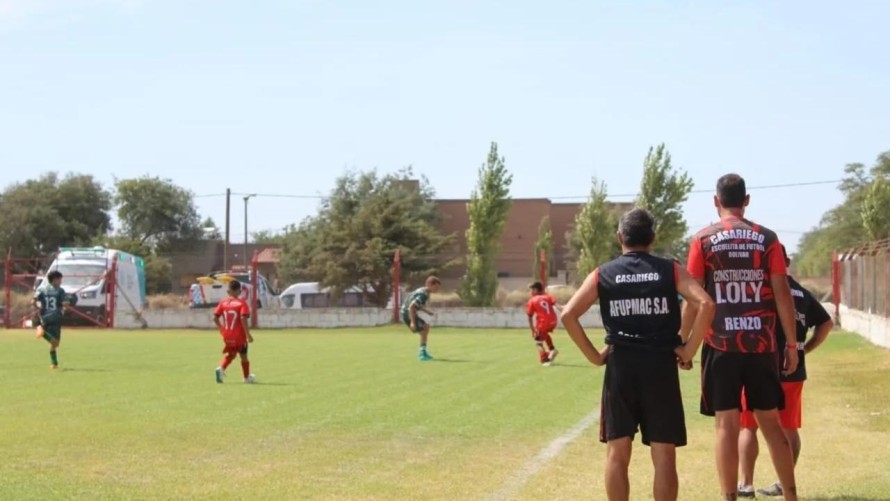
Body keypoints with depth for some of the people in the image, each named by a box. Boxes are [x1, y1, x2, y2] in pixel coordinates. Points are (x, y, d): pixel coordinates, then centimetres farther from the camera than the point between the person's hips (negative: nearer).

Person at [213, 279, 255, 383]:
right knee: (243, 355, 14)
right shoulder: (242, 303, -11)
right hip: (239, 336, -4)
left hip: (227, 336, 4)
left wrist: (221, 329, 15)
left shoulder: (223, 302, 1)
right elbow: (243, 319, -23)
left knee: (231, 354, 20)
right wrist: (248, 334, -18)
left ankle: (221, 368, -6)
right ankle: (247, 377, 27)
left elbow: (215, 318, 0)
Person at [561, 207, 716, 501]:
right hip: (661, 366, -1)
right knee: (664, 455, 4)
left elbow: (568, 315, -4)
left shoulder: (603, 275, 5)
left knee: (617, 453, 9)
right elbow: (706, 305, -11)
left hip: (620, 367, 1)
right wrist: (689, 350, -4)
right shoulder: (670, 271, 3)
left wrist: (593, 355, 2)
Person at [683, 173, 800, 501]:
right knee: (771, 423, 11)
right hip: (761, 344, 2)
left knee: (727, 424, 1)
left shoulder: (703, 239, -1)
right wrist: (792, 343, 6)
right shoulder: (767, 238, 3)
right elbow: (782, 293, 1)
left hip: (721, 345, -2)